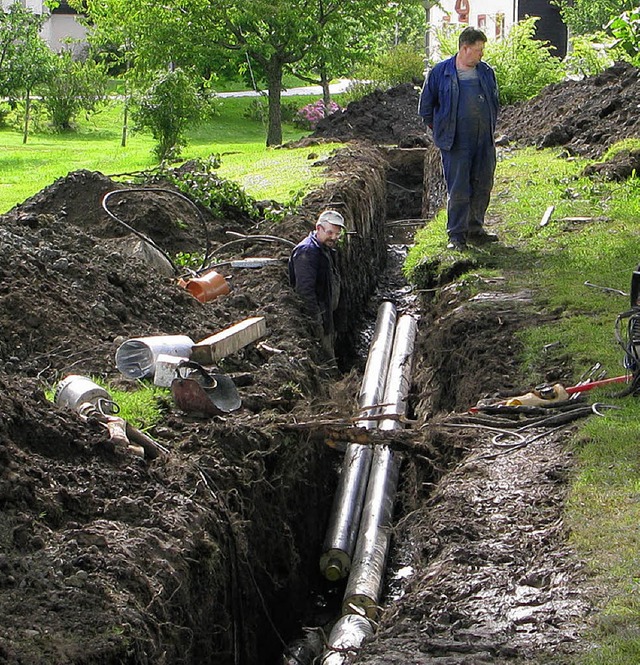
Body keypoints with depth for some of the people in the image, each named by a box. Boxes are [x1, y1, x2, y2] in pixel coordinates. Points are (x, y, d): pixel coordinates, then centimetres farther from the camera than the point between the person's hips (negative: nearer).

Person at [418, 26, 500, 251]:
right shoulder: (441, 72, -3)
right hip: (456, 143, -5)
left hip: (484, 142, 5)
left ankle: (475, 230, 23)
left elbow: (494, 102, 24)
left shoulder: (486, 72, 9)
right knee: (458, 190, -5)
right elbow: (426, 106, 6)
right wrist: (440, 130, 8)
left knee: (483, 187, 10)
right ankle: (456, 235, 3)